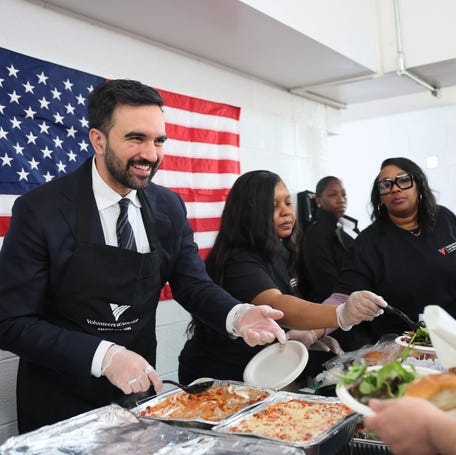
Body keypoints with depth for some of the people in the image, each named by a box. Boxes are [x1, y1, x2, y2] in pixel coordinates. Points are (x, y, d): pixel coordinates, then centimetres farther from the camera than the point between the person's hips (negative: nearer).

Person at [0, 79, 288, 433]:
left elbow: (194, 285, -1)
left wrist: (237, 315, -23)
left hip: (137, 393, 4)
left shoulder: (169, 207, -4)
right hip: (61, 405, -4)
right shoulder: (40, 210, -18)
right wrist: (105, 355, -29)